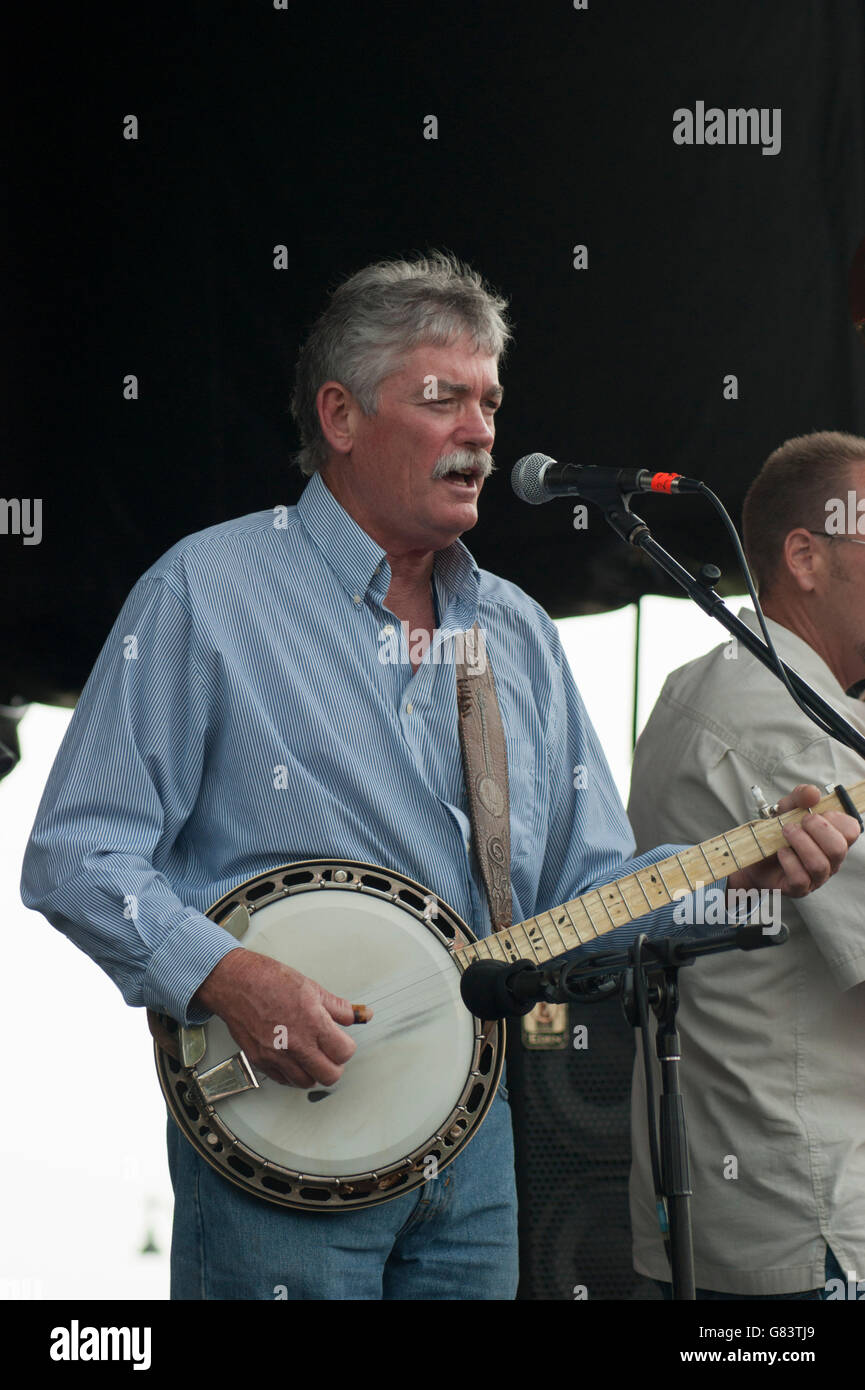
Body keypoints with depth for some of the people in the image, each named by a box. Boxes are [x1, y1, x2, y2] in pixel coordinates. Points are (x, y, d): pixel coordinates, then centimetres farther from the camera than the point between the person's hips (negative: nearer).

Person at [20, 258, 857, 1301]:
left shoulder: (517, 631, 12)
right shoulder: (205, 591, -6)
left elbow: (586, 888, 14)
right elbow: (76, 855, -9)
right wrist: (227, 978, -24)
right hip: (276, 1135, -5)